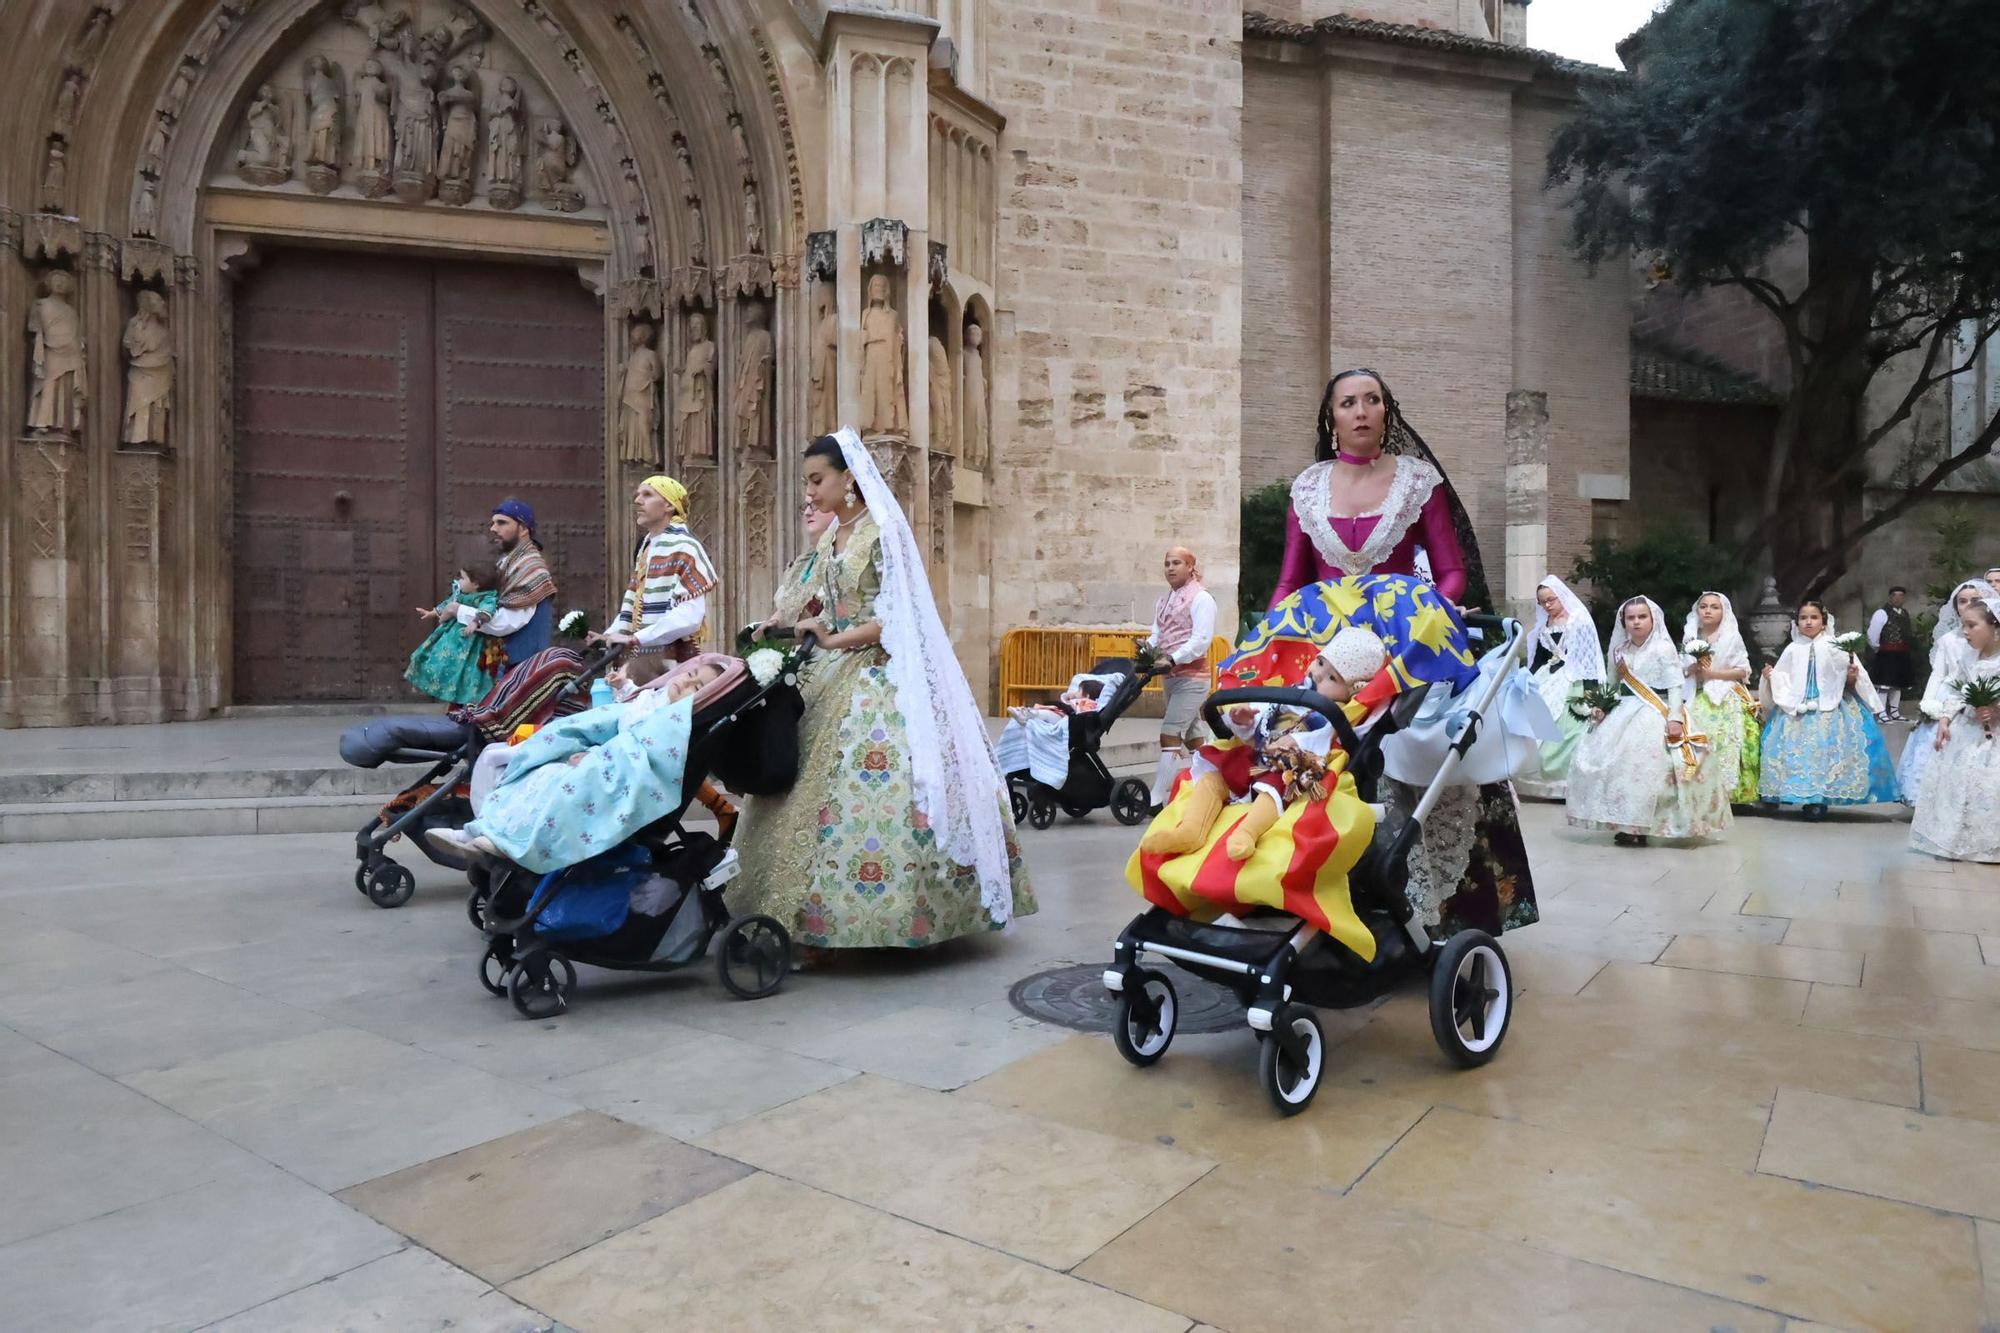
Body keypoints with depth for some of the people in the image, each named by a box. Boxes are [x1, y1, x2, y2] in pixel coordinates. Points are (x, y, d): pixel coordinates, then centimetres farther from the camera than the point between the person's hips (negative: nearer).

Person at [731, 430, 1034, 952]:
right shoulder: (832, 537, 14)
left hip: (884, 679, -8)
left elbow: (896, 618, -14)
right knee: (823, 787, 5)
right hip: (839, 679, 8)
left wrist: (831, 640, -10)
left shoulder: (883, 532, -9)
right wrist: (795, 628, 1)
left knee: (876, 793, -11)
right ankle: (819, 914, 12)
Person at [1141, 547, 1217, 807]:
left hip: (1191, 678, -9)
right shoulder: (1164, 601, 15)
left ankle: (1156, 798, -14)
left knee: (1170, 735, -14)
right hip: (1171, 677, 9)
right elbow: (1157, 633, 10)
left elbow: (1201, 640, -19)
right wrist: (1148, 647, -12)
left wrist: (1172, 659, -26)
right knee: (1191, 736, 16)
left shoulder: (1201, 598, -9)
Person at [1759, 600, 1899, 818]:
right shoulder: (1793, 650, 8)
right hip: (1798, 710, 2)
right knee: (1800, 750, -4)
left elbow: (1848, 681, 3)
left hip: (1830, 709, -2)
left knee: (1827, 749, -9)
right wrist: (1770, 678, -8)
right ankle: (1807, 799, 5)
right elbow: (1782, 681, 11)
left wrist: (1853, 677, -17)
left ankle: (1821, 800, -1)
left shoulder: (1835, 648, 1)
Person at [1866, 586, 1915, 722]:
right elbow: (1872, 633, -12)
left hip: (1902, 655, 8)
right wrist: (1877, 647, -5)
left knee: (1898, 683, 12)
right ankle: (1882, 714, -8)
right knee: (1884, 684, -9)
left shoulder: (1905, 614, 14)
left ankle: (1895, 713, 20)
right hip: (1886, 655, -8)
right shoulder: (1882, 613, -10)